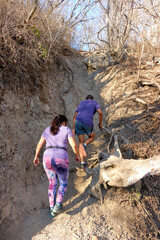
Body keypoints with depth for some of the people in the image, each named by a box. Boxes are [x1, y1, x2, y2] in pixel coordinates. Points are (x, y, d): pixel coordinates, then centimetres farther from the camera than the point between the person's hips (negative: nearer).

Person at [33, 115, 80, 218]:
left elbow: (40, 145, 21)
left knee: (53, 183, 26)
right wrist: (77, 155, 17)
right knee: (64, 183, 21)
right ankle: (58, 206, 4)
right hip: (61, 159, -3)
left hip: (48, 159, 3)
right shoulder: (67, 130, 7)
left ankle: (52, 208, 23)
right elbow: (74, 145, -2)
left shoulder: (47, 130, 18)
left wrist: (36, 156, 35)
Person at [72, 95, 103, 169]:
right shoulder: (95, 103, 17)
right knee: (92, 137, 27)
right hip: (87, 124, -3)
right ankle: (84, 145, -6)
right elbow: (100, 113, -4)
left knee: (81, 142, 12)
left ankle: (82, 162, -1)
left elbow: (74, 116, 19)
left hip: (78, 122, 3)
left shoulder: (81, 103, 27)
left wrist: (73, 128, 19)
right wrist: (100, 123, 11)